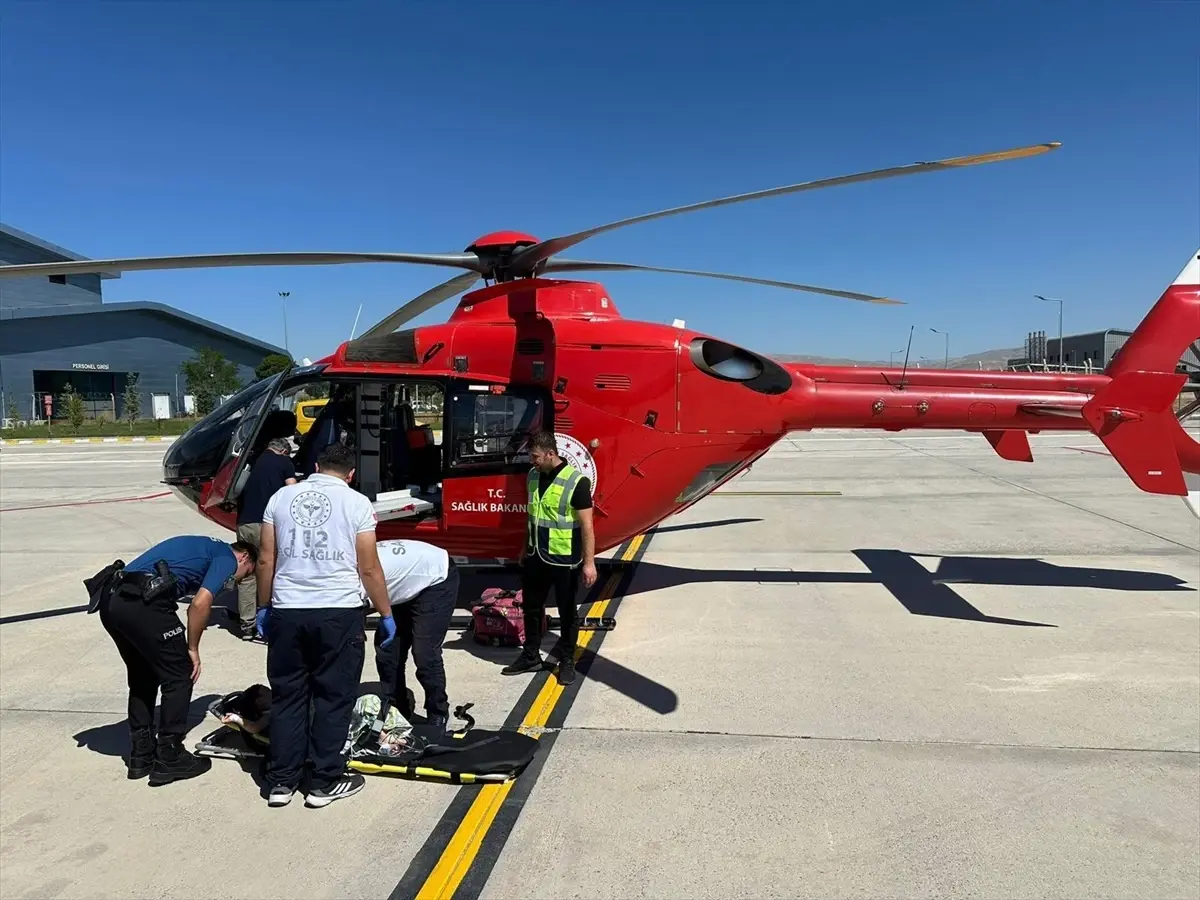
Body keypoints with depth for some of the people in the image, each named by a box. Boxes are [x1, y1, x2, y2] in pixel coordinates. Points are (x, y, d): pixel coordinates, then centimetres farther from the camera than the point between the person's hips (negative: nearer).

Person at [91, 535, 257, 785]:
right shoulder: (227, 558, 7)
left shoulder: (205, 547, 30)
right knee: (180, 676, 7)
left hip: (110, 597, 9)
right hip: (141, 602, -9)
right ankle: (169, 760, 14)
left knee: (142, 678, 23)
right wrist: (192, 649, 4)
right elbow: (200, 604, -8)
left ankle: (141, 756, 29)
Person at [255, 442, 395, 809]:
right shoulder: (357, 503, -3)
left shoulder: (281, 497, 7)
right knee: (333, 697, 8)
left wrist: (263, 607, 19)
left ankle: (281, 781, 21)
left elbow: (265, 560, 8)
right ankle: (325, 782, 15)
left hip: (286, 612, 3)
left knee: (287, 696, 14)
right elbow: (369, 569, -3)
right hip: (339, 613, -3)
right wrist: (386, 614, 6)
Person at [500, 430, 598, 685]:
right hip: (536, 557, 7)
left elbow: (587, 525, -17)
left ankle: (567, 660, 26)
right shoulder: (533, 476, 3)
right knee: (531, 607, 17)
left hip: (564, 560, -6)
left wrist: (589, 562, -18)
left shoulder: (576, 482, -19)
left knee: (567, 612, 9)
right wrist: (526, 548, 20)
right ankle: (531, 656, 33)